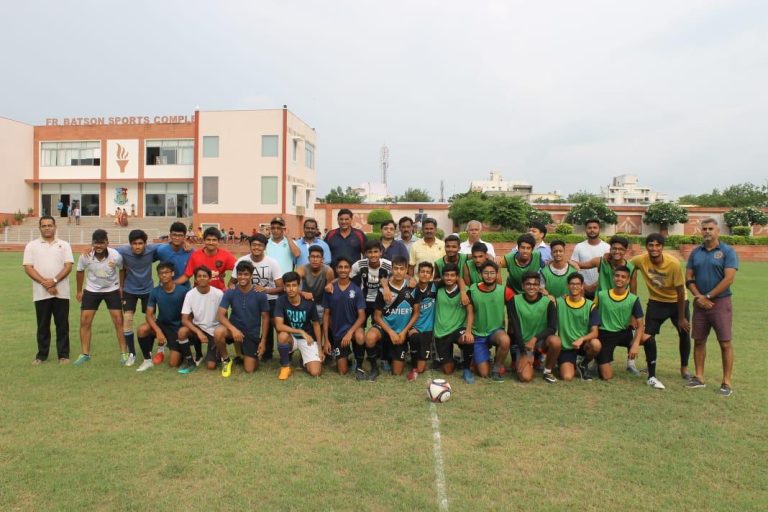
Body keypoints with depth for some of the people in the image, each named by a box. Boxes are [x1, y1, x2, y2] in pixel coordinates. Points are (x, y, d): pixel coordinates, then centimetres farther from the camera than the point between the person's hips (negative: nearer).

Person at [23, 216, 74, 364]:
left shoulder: (64, 245, 6)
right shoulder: (32, 246, 6)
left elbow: (68, 266, -2)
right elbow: (28, 268, -2)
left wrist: (54, 281, -16)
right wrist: (44, 283, -14)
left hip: (61, 292, 0)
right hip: (41, 293, 0)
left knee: (62, 324, 3)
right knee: (43, 325, 8)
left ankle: (63, 354, 10)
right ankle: (42, 354, 18)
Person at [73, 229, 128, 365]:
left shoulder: (116, 256, -26)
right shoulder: (85, 256, -21)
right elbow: (80, 271, 0)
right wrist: (79, 291, 9)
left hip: (112, 290, -2)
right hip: (91, 290, 2)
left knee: (119, 321, -5)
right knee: (85, 321, 1)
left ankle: (124, 353, 6)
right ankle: (85, 354, 16)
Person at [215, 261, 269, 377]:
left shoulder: (260, 294, -11)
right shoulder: (230, 293, -9)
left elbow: (265, 318, -4)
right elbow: (220, 315, -15)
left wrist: (263, 341, -9)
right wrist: (233, 329, -32)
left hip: (252, 333, 0)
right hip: (234, 328, 1)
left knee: (249, 369, -6)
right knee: (218, 332, -34)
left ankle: (245, 354, 31)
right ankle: (226, 359, -4)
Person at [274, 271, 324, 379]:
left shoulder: (308, 302, -15)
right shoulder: (281, 301, -17)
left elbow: (316, 325, -3)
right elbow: (279, 326, -25)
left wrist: (319, 348, -4)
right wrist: (301, 332, -31)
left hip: (308, 338, 0)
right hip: (291, 337, 0)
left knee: (315, 372, -19)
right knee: (283, 336, -37)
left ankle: (304, 360, 18)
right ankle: (285, 366, -10)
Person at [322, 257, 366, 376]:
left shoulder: (356, 290, -8)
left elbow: (362, 316, -11)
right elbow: (326, 315, 0)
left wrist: (350, 332, -27)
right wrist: (326, 339, -4)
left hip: (352, 327, -1)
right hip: (336, 332, 2)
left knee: (360, 338, -39)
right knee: (343, 371, -1)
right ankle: (346, 356, 35)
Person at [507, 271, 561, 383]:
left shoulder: (548, 302, -9)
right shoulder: (514, 301, -9)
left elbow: (552, 328, -15)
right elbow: (515, 328, -11)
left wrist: (535, 339, -30)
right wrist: (524, 353, -15)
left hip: (541, 341, 1)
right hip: (523, 343, -1)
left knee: (555, 341, -34)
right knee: (525, 377, -22)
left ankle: (548, 371, -6)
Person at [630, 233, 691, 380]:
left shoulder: (674, 263, -29)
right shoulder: (640, 260, -23)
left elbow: (680, 291, -20)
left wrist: (681, 318, -13)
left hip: (677, 301, -1)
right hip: (656, 302, 1)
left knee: (684, 333, -2)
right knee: (648, 334, -4)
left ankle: (684, 368, 20)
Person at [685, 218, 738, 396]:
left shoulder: (727, 251, -5)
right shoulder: (695, 252, 9)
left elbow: (729, 278, -13)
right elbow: (688, 278, 7)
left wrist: (708, 296, -12)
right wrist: (699, 296, -7)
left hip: (720, 303, -4)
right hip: (700, 303, 5)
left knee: (725, 343, -1)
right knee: (698, 341, 9)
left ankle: (727, 382, 7)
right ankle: (699, 377, 19)